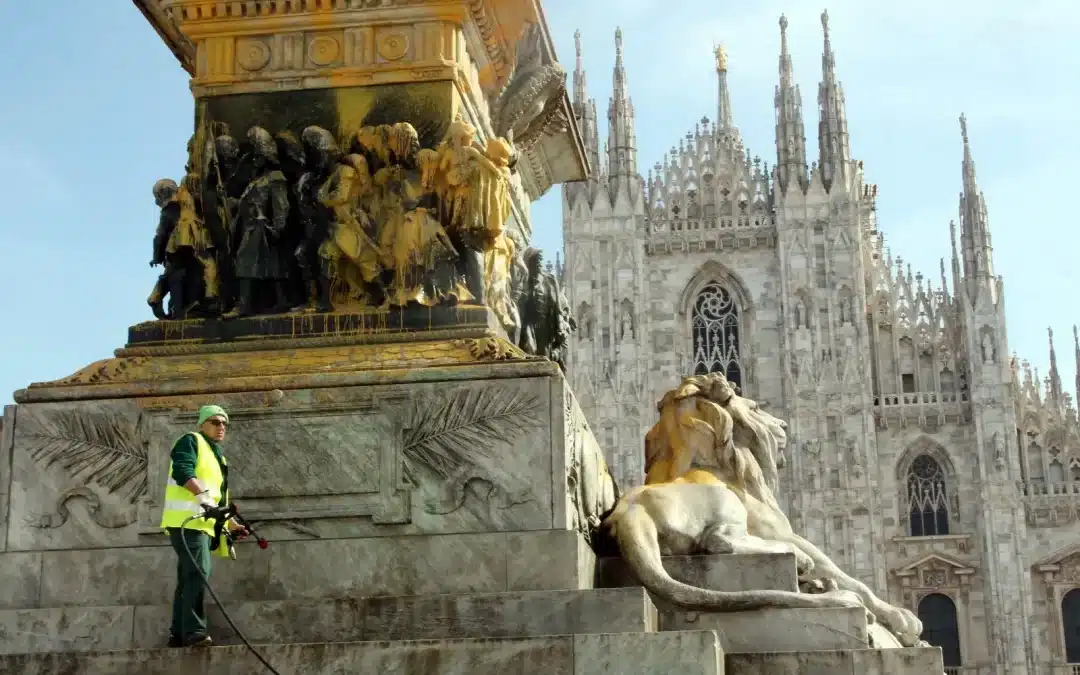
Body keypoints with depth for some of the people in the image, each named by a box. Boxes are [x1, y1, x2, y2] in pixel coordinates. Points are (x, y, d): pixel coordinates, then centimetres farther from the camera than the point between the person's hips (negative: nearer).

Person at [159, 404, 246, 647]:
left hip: (204, 523, 10)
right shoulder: (191, 441, 1)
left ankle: (178, 634, 12)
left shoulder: (218, 456, 29)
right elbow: (182, 470, -18)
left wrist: (232, 524, 26)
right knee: (198, 572, -20)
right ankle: (194, 632, -25)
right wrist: (202, 494, -32)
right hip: (187, 520, -10)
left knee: (189, 578, 9)